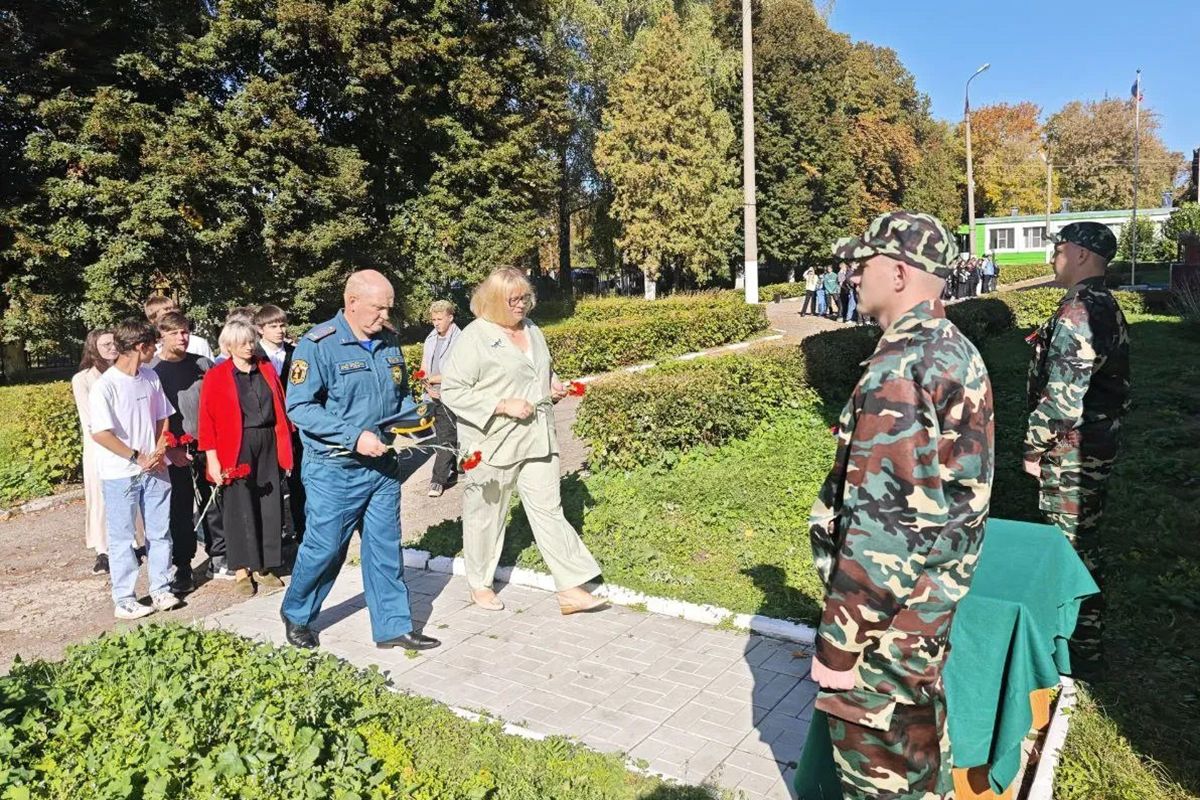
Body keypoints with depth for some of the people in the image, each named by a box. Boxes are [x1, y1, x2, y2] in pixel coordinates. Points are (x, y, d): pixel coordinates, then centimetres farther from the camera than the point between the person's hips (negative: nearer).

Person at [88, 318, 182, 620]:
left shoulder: (150, 378, 6)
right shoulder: (105, 386, -13)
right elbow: (100, 433, -17)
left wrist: (159, 452, -2)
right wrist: (137, 458, -15)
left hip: (155, 470, 5)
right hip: (121, 474, -5)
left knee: (160, 533, 10)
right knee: (122, 538, 5)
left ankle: (161, 589, 22)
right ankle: (123, 600, 15)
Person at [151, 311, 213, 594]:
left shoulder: (202, 364, 8)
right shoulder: (152, 371, 0)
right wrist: (169, 448, -10)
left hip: (206, 444, 3)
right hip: (175, 451, -2)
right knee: (180, 511, 1)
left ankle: (218, 555, 20)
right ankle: (183, 568, 9)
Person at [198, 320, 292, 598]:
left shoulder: (267, 369, 10)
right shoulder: (215, 376, -2)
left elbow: (280, 406, 12)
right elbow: (208, 419, -4)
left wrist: (285, 444, 7)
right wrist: (212, 458, -10)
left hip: (269, 443, 4)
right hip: (236, 447, -4)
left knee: (270, 505, 6)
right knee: (240, 507, 1)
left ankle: (264, 567, 19)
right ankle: (242, 571, 11)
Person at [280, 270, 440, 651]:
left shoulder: (389, 342, 7)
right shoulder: (318, 344, -13)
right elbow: (299, 406, -17)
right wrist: (355, 437, -23)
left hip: (382, 468, 6)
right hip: (334, 472, -5)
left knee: (386, 548, 11)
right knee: (323, 548, 7)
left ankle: (393, 626, 23)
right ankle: (296, 616, 32)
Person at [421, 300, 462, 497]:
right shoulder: (430, 339, 12)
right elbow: (423, 370, 14)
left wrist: (432, 379, -7)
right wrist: (428, 387, -5)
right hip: (433, 397, 7)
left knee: (446, 439, -6)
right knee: (440, 437, 12)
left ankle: (438, 479, -3)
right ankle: (452, 471, 23)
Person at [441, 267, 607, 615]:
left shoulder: (531, 329, 11)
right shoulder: (475, 337, -11)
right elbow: (452, 391, -15)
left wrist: (553, 383, 5)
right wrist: (504, 406, -20)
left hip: (537, 438, 6)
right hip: (494, 443, -5)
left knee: (549, 508, 5)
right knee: (486, 513, 10)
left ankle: (571, 589, 8)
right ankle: (480, 584, 30)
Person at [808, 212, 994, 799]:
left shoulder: (900, 371, -25)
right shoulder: (960, 353, 5)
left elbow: (878, 524, -26)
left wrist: (838, 643, -19)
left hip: (890, 608, -9)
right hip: (937, 595, 9)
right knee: (920, 724, 26)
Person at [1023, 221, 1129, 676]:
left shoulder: (1076, 313, -22)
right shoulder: (1106, 306, 11)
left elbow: (1064, 396, -27)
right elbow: (1113, 384, 17)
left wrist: (1035, 446, -15)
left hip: (1073, 454, -10)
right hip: (1098, 444, 10)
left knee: (1072, 547, 1)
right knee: (1085, 541, 21)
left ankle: (1083, 652, 14)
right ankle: (1086, 629, 36)